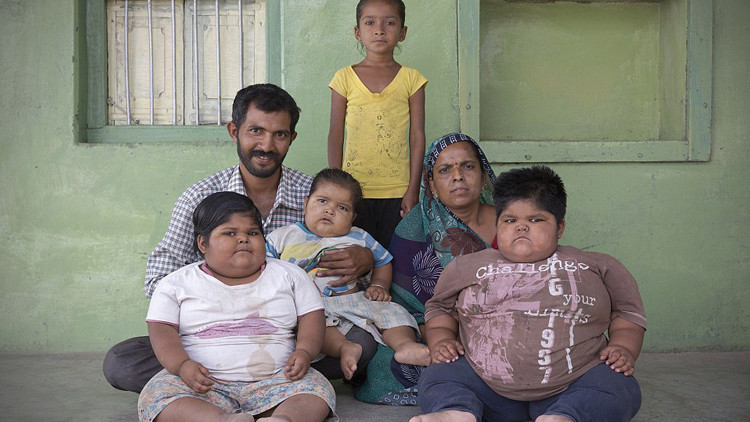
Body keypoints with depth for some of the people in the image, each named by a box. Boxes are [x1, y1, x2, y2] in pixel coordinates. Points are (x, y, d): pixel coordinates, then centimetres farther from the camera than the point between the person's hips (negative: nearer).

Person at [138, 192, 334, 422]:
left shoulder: (288, 275, 16)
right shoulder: (177, 283, 12)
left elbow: (311, 316, 12)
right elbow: (162, 329, 4)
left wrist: (304, 351, -8)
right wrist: (183, 365, -15)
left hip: (274, 381, 1)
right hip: (203, 383, 0)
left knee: (316, 386, -27)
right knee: (156, 394, -30)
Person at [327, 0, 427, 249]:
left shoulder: (411, 79, 5)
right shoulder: (345, 78, 5)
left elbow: (417, 137, 3)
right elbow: (335, 137, 5)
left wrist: (413, 191, -2)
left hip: (397, 192, 0)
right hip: (354, 190, 0)